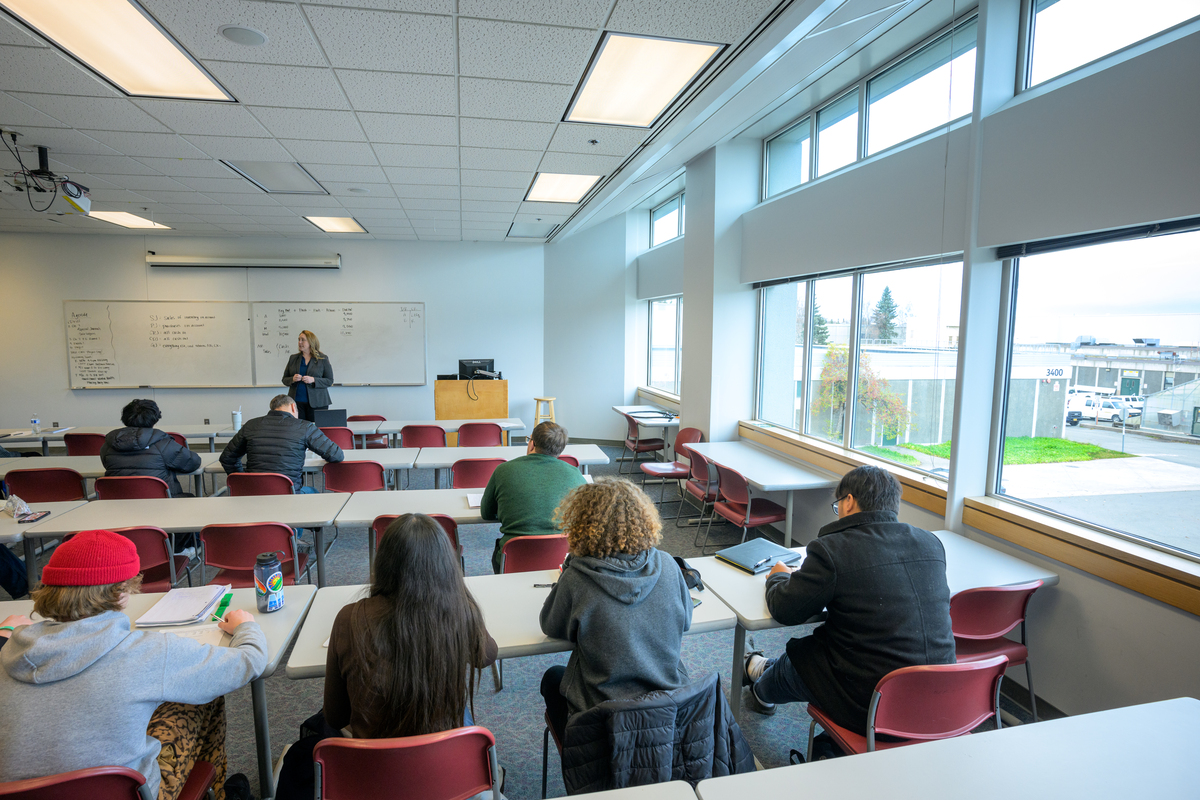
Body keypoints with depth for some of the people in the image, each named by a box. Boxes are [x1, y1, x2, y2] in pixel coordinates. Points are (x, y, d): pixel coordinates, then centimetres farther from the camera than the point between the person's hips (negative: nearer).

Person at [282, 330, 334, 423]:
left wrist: (313, 380, -15)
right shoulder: (293, 358, 13)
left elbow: (329, 381, 0)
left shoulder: (323, 359, 3)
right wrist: (292, 379, -7)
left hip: (316, 403, -3)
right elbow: (284, 380, 15)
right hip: (296, 402, 3)